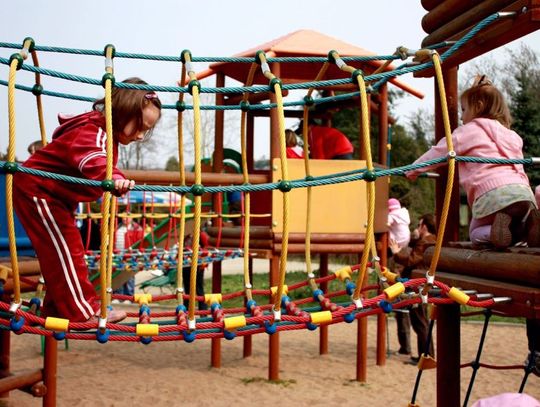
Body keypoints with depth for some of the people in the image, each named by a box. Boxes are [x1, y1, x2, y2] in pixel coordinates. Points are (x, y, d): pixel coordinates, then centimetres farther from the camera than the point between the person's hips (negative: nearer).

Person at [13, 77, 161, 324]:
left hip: (54, 195, 10)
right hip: (37, 190, -10)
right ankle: (83, 312, -6)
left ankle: (56, 308, 24)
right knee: (66, 251, -10)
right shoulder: (92, 132, -27)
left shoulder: (101, 132, 6)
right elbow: (93, 160, -52)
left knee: (60, 252, 14)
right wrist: (113, 178, -70)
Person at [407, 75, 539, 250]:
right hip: (523, 191, 5)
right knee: (515, 232, 27)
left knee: (476, 235, 17)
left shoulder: (469, 130, 10)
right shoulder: (510, 135, 30)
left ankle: (500, 227, -16)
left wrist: (413, 170, 27)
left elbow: (439, 152, 13)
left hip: (492, 193, -5)